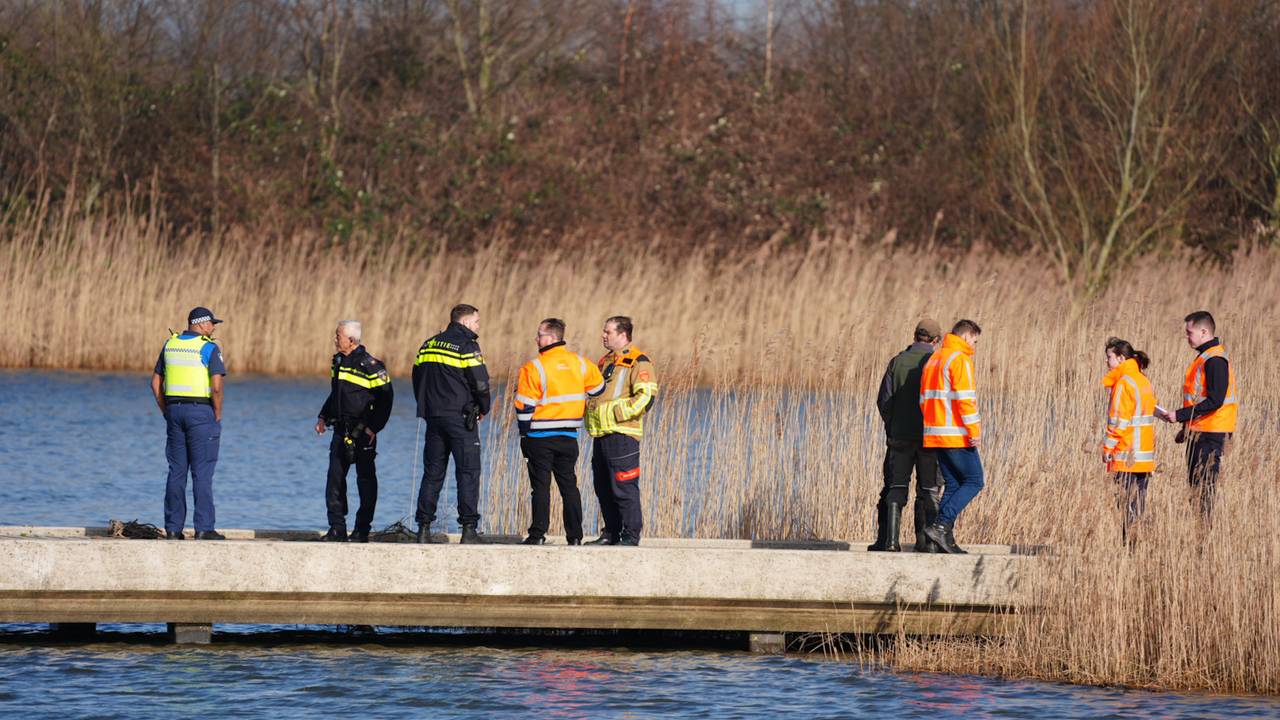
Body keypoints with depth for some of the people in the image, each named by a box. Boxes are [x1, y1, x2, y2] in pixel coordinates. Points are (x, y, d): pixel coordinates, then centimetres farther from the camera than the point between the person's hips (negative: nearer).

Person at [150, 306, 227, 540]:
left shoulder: (170, 345, 9)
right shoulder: (209, 348, -9)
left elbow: (156, 383, 11)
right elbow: (217, 387, -17)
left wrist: (166, 413, 15)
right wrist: (218, 416, -4)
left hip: (175, 409, 5)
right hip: (201, 411, -5)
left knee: (176, 471, 8)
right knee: (202, 472, -3)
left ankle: (173, 528, 6)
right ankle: (204, 528, -5)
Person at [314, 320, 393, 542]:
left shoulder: (369, 365, -12)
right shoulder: (338, 362, 11)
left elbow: (385, 397, -11)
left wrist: (374, 427, -14)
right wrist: (323, 417, 16)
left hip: (362, 432, -7)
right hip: (341, 430, 7)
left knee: (365, 480, 0)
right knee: (335, 479, 3)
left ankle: (362, 530, 5)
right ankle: (337, 528, 8)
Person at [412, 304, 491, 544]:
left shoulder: (429, 345, 12)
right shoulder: (466, 346, -9)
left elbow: (417, 378, 15)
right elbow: (481, 383, -10)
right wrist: (483, 409, 7)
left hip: (433, 416, 6)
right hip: (460, 416, -6)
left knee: (432, 473, 9)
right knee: (468, 472, -2)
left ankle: (424, 527, 5)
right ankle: (469, 528, -8)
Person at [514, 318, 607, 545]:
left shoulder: (534, 368, -13)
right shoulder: (580, 363, 2)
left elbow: (524, 407, -11)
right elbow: (597, 388, 17)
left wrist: (524, 434, 0)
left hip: (540, 438, -4)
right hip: (568, 437, 4)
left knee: (541, 486, 0)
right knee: (568, 485, 10)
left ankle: (538, 534, -3)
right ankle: (575, 536, 9)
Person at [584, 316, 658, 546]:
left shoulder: (638, 363, -7)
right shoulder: (605, 362, 21)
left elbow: (646, 397, -16)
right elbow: (594, 393, 33)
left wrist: (615, 413, -17)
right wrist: (591, 414, 15)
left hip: (622, 434, -9)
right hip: (601, 434, 9)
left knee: (624, 488, -8)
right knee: (603, 488, 12)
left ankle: (631, 535, -5)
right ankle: (611, 533, 20)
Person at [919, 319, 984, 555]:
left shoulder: (933, 359, 18)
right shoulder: (960, 359, -10)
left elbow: (924, 399, 19)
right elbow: (965, 398, -18)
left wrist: (931, 426, 18)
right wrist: (974, 430, -18)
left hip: (935, 435, 9)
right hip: (957, 435, -9)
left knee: (953, 484, 12)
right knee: (974, 482, -2)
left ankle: (945, 537, 4)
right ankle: (940, 525, -14)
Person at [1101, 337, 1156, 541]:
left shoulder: (1123, 383, -12)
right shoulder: (1144, 381, 14)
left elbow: (1118, 421, -15)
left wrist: (1107, 448, -6)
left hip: (1127, 456, -8)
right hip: (1146, 454, 8)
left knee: (1128, 504, -7)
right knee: (1139, 502, 9)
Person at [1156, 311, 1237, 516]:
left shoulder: (1215, 361, -15)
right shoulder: (1205, 357, 17)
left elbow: (1215, 401, -22)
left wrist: (1180, 415, -20)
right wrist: (1187, 428, 21)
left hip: (1211, 435, -10)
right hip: (1199, 433, 10)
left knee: (1204, 484, -10)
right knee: (1195, 483, 10)